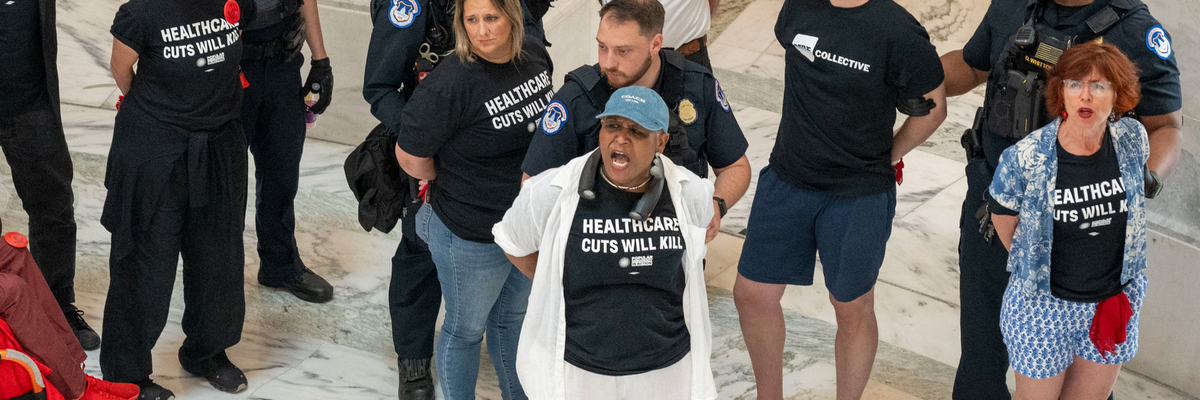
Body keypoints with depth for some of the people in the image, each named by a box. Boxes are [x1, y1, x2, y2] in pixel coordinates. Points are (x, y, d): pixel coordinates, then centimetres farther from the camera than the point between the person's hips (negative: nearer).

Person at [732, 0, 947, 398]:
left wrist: (885, 158, 1)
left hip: (858, 196, -5)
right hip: (787, 179, 5)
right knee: (752, 294, 10)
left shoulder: (899, 32, -18)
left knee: (852, 310, 9)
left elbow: (933, 106, -6)